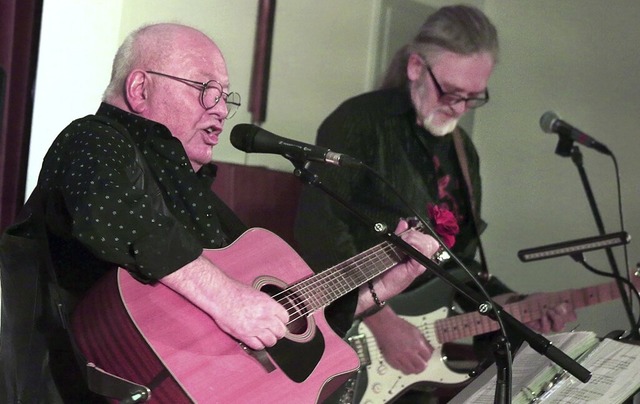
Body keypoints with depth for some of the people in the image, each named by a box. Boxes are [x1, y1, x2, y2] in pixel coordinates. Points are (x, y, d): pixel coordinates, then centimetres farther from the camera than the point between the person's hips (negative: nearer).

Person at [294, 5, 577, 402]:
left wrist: (513, 305, 10)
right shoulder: (359, 122, -7)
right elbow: (318, 229, -18)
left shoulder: (463, 151, 17)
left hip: (431, 336, 7)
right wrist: (382, 320, -22)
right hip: (352, 333, -7)